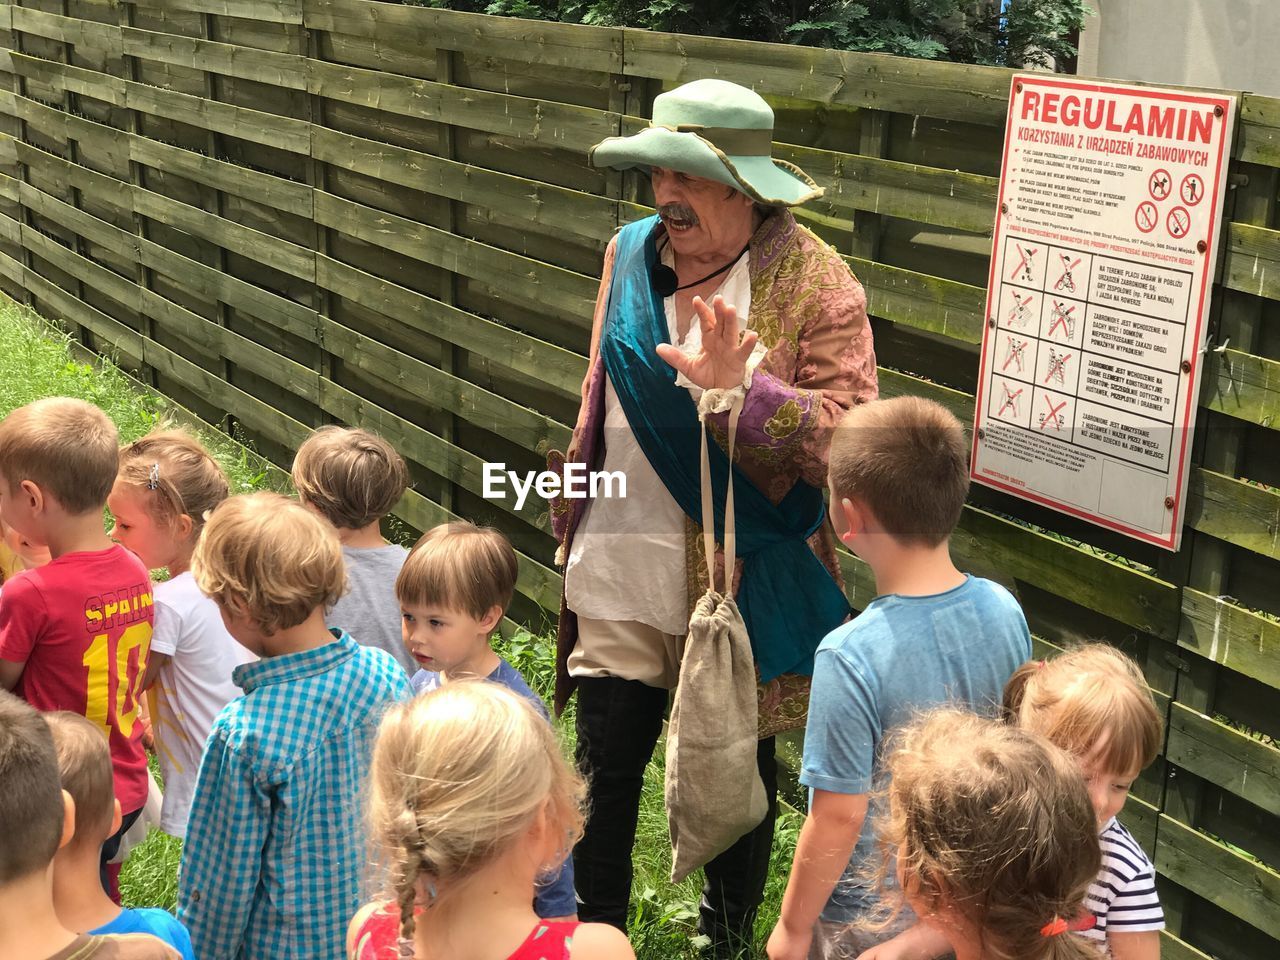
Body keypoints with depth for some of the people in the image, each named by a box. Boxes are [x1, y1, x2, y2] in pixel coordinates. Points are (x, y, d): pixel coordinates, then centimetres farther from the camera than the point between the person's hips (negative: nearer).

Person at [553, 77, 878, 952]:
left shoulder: (815, 285, -14)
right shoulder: (632, 253, 3)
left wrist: (741, 388, -32)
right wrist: (572, 518, 19)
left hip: (744, 588, -4)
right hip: (622, 580, 4)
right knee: (603, 779, 12)